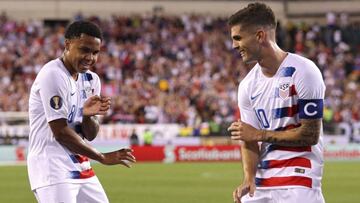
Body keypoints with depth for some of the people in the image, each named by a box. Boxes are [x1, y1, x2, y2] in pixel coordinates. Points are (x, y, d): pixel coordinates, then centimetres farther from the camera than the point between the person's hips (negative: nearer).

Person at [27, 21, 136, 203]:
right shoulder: (53, 75, -15)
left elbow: (91, 135, 9)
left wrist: (88, 115, -14)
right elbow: (60, 133, -18)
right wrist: (102, 157, -12)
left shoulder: (91, 80, 11)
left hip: (80, 166, 9)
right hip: (52, 168, -9)